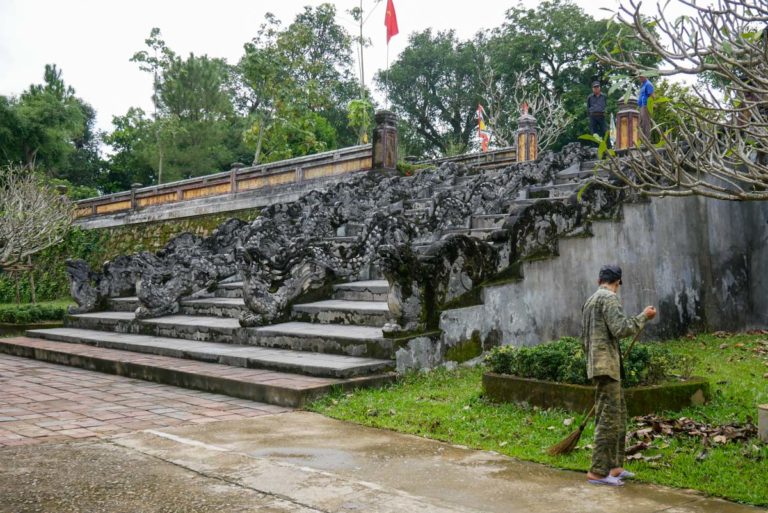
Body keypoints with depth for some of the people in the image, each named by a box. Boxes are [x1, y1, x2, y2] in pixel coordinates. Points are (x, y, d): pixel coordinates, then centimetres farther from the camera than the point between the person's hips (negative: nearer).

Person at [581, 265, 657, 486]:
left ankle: (614, 467, 18)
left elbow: (584, 338, 24)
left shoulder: (590, 300, 20)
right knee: (609, 419, -8)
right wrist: (643, 317, -9)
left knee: (619, 415, 15)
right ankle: (597, 472, -7)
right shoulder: (609, 298, -9)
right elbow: (620, 328, -20)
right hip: (607, 365, -10)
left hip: (596, 364, 10)